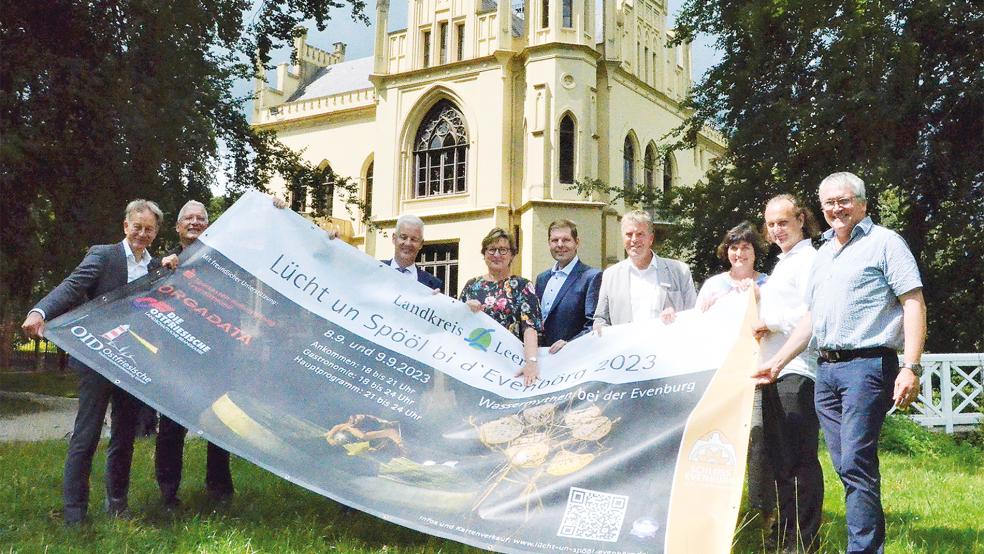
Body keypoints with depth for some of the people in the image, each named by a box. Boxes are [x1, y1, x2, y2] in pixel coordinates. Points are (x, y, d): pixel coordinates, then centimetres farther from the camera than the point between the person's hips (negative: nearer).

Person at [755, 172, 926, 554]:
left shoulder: (884, 242, -1)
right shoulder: (823, 254, 21)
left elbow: (913, 304, -8)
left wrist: (910, 367, -17)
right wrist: (778, 361, 21)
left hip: (867, 366, -7)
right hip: (825, 370, 7)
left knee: (856, 465, -12)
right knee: (846, 466, 7)